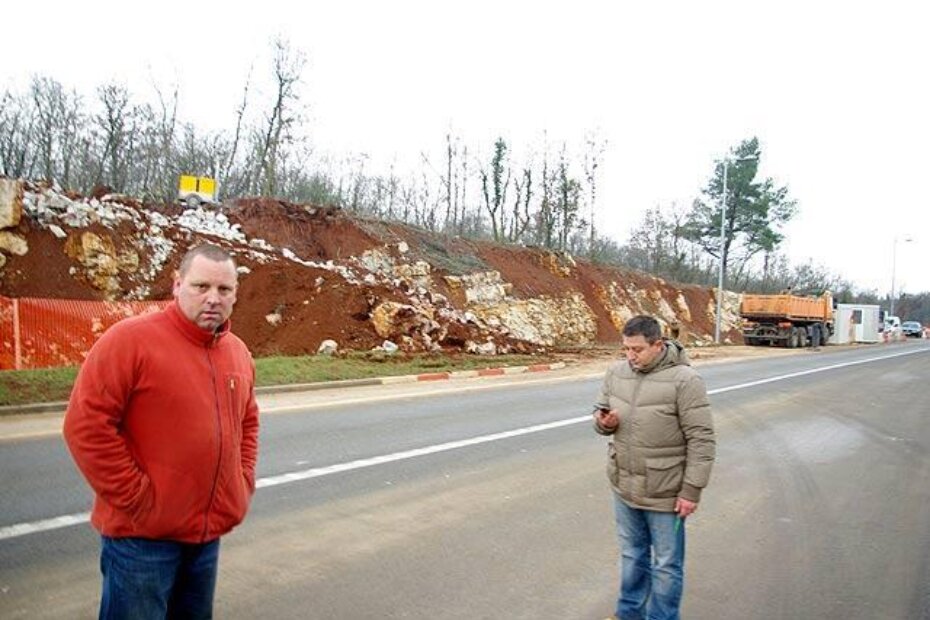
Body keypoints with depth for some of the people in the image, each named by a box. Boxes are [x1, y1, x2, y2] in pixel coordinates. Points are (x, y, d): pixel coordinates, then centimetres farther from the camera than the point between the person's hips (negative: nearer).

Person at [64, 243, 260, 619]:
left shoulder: (238, 353, 6)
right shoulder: (130, 339, -16)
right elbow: (86, 425, -18)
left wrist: (243, 484, 9)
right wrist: (136, 497, -16)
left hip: (208, 534, 7)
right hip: (141, 534, -6)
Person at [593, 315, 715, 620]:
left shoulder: (684, 380, -18)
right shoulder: (616, 372, -1)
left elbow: (701, 441, -16)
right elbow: (601, 410, 12)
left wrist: (691, 491, -15)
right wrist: (604, 422, -12)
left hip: (664, 493, -5)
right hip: (624, 487, 5)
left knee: (666, 565, 12)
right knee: (632, 555, 23)